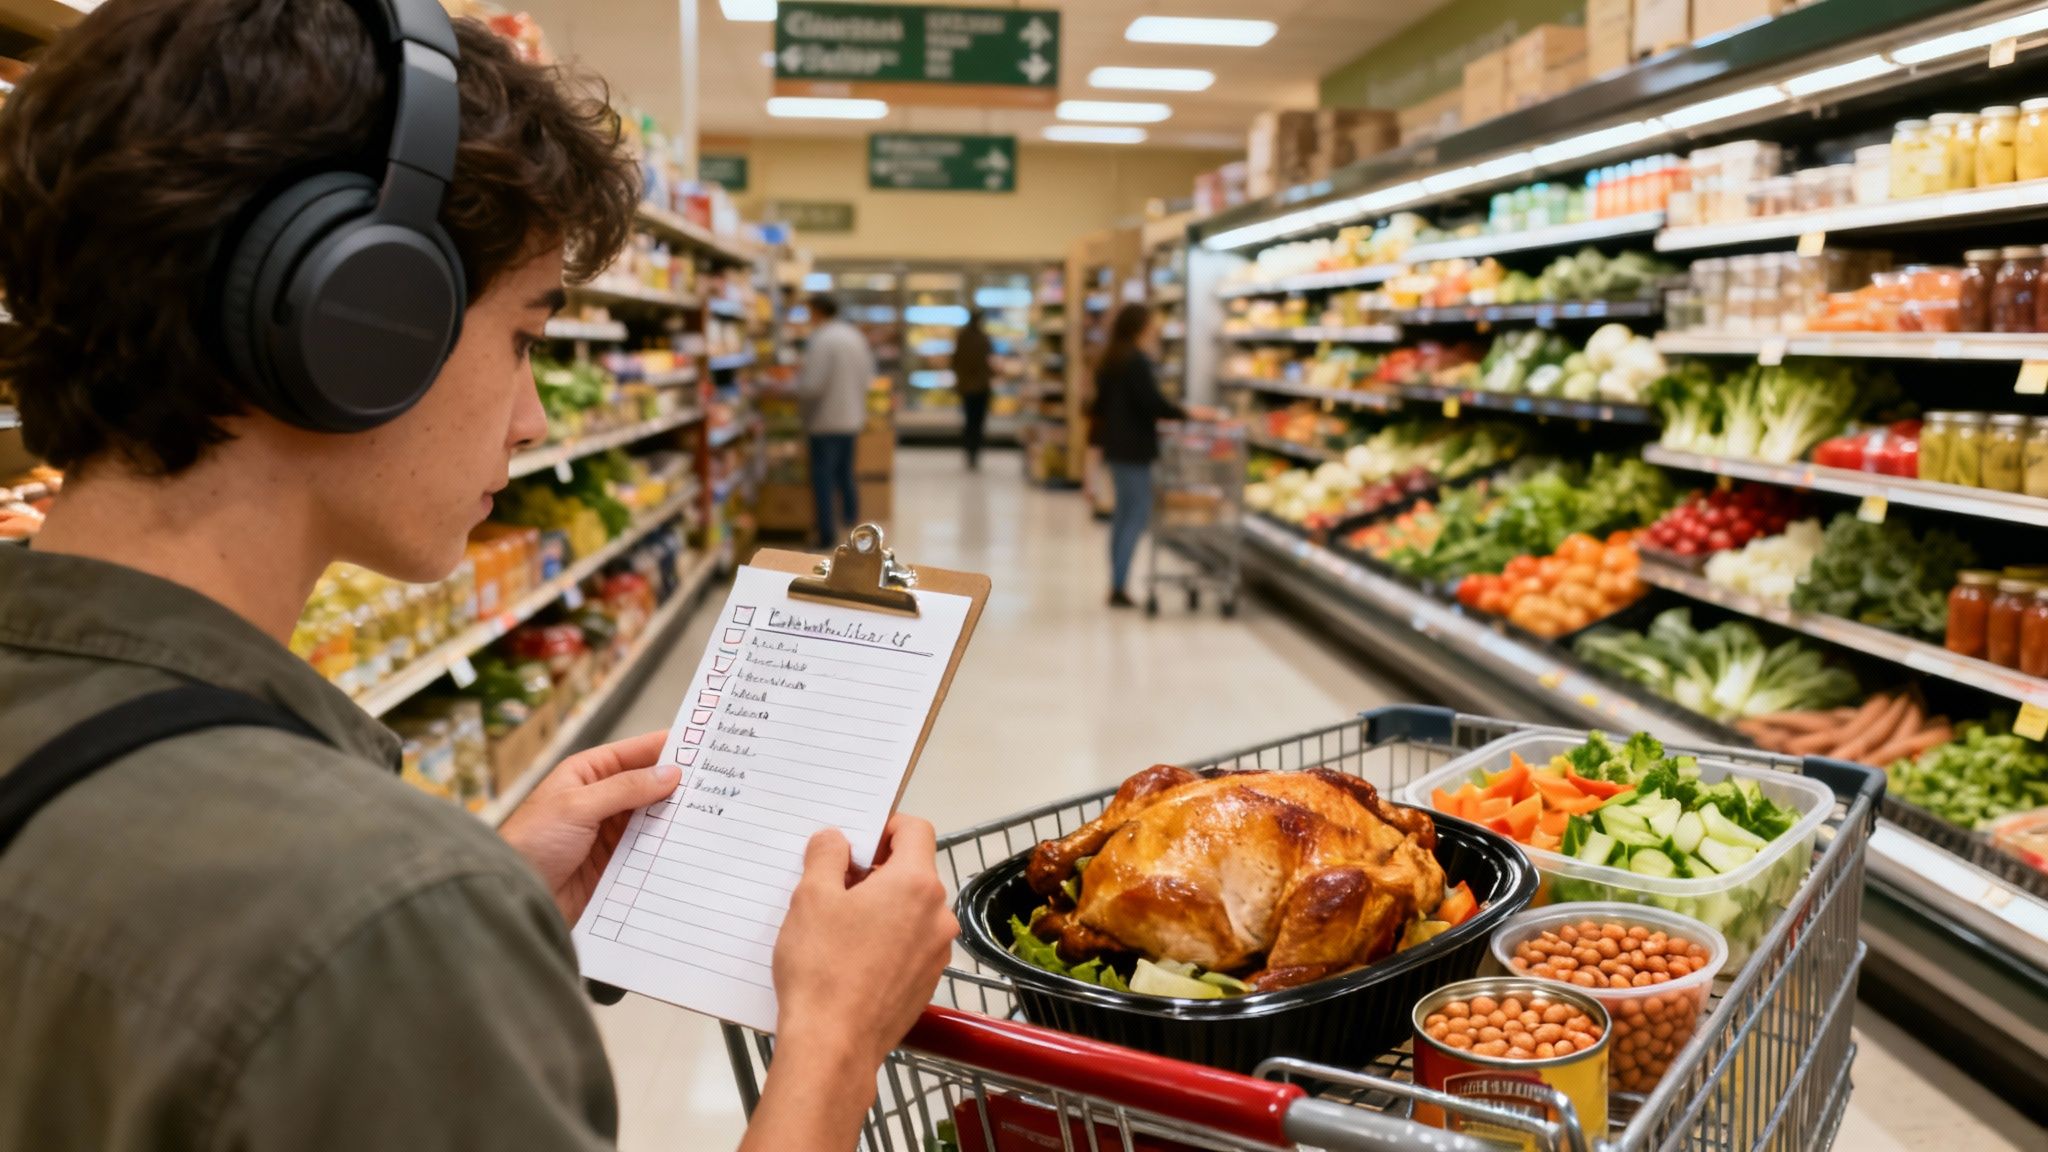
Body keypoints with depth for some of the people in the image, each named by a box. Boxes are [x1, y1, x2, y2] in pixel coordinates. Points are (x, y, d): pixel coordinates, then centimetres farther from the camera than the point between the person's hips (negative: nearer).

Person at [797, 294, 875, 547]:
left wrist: (796, 382, -3)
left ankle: (826, 534, -2)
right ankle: (851, 524, 26)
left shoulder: (820, 340, -17)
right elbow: (867, 377, 13)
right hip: (852, 418, 8)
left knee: (823, 478, -2)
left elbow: (812, 385, -21)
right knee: (845, 474, 19)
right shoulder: (856, 336, 9)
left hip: (826, 420, -8)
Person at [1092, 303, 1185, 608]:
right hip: (1134, 448, -9)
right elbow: (1152, 401, -20)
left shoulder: (1109, 360, 13)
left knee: (1124, 511, 13)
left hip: (1115, 445, 9)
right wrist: (1186, 414, -10)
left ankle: (1117, 585, 14)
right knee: (1139, 512, -5)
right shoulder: (1137, 360, -15)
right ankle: (1118, 585, -8)